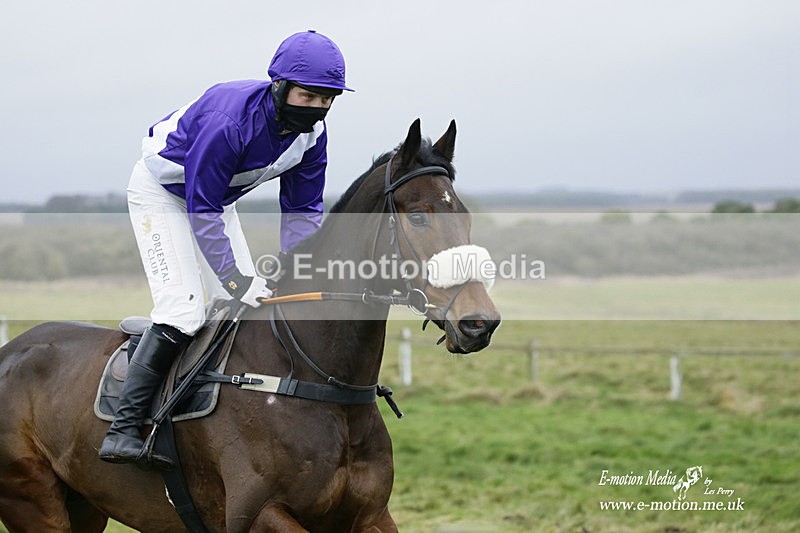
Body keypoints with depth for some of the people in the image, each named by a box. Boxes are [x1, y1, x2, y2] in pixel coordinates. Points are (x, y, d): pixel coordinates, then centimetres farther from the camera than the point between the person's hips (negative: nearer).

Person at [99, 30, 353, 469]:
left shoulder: (312, 132, -15)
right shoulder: (230, 119, -37)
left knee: (247, 308, 2)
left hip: (217, 198, 8)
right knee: (183, 309, -21)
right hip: (161, 191, -8)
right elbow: (202, 211, -33)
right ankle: (122, 429, -22)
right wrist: (235, 279, -34)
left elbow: (301, 211, -6)